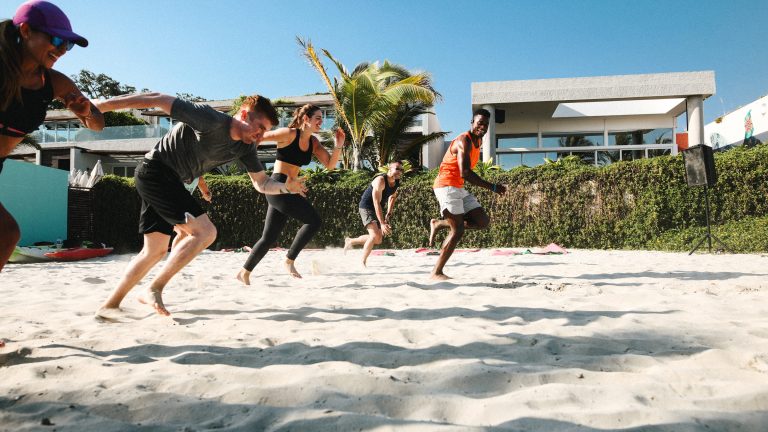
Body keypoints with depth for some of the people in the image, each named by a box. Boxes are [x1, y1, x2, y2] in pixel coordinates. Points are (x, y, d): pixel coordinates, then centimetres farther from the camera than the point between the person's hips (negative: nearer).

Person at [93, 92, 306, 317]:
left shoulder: (246, 147, 1)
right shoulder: (211, 120, -23)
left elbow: (261, 183, 7)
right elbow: (159, 99, -21)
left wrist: (286, 187, -11)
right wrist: (105, 104, -20)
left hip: (170, 182, 9)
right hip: (155, 171, -9)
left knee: (155, 250, 11)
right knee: (205, 232, -17)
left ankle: (110, 305, 21)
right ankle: (154, 290, -8)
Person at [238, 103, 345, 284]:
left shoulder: (313, 142, 12)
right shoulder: (289, 134, -10)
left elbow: (330, 164, 7)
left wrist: (338, 146, -7)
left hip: (289, 190, 8)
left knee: (269, 238, 11)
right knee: (314, 220, -15)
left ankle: (244, 273, 23)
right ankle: (289, 261, -5)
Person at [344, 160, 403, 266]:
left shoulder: (397, 183, -2)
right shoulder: (380, 180, -26)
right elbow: (376, 203, -32)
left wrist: (388, 214, 7)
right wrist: (382, 223, -38)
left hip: (378, 210, 8)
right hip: (367, 207, -8)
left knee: (378, 240, 13)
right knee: (375, 235, -24)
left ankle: (350, 241, 33)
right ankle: (362, 262, -9)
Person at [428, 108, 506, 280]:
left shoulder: (479, 141, 15)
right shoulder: (464, 141, -16)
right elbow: (465, 172, -26)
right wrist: (492, 187, -25)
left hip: (459, 188, 9)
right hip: (446, 186, -9)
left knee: (483, 221, 1)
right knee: (458, 230, -14)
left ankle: (439, 224, 10)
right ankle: (436, 273, -6)